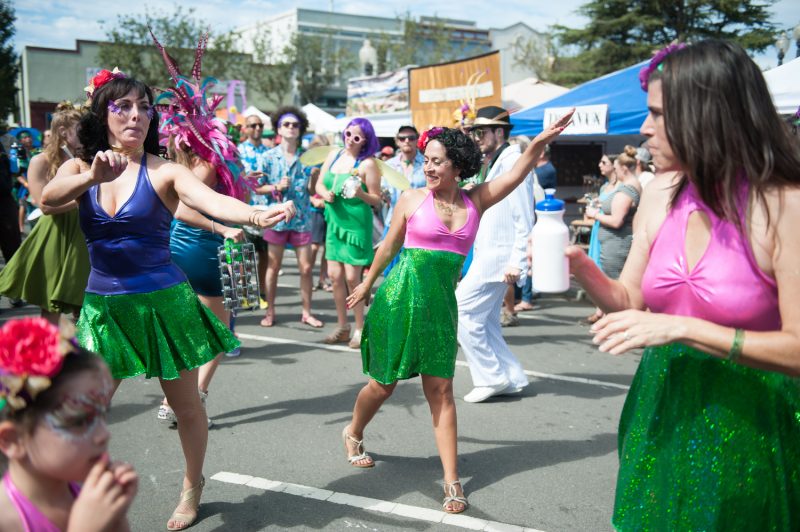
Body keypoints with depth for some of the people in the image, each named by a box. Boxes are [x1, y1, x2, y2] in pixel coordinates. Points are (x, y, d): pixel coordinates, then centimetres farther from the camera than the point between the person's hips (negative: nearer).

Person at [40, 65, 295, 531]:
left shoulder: (165, 172, -8)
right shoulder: (80, 169, 3)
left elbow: (212, 199, -26)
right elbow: (48, 198, -18)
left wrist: (254, 215, -47)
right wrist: (94, 177, -37)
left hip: (163, 302, -2)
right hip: (104, 306, 3)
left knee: (186, 406, 11)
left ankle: (193, 486, 35)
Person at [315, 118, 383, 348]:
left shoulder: (368, 164, -11)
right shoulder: (334, 155, 7)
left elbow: (377, 200, -10)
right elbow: (319, 184, 13)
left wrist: (361, 194, -29)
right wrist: (325, 193, -9)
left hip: (357, 224, -6)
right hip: (335, 222, 6)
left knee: (352, 278, -5)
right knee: (335, 275, 7)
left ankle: (360, 328, 10)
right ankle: (342, 326, 21)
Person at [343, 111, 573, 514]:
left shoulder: (476, 201, 3)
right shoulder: (412, 200, -3)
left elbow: (515, 175, -8)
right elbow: (389, 246, 8)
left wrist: (539, 143, -24)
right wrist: (366, 285, 18)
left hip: (441, 306, 2)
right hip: (400, 299, -2)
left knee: (440, 390, 3)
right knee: (384, 383, 11)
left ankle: (452, 480, 8)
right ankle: (353, 433, 41)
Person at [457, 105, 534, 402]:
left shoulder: (513, 163, -12)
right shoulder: (495, 164, 18)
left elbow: (524, 219, -17)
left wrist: (516, 262, -21)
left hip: (498, 256, -10)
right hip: (488, 255, 10)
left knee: (461, 311, -9)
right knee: (485, 321, 11)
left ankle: (490, 377, -1)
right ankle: (511, 378, 18)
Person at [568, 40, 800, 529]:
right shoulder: (662, 194, -1)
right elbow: (631, 304, 6)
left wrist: (683, 328, -25)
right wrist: (580, 266, -11)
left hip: (744, 425, -5)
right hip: (661, 413, 5)